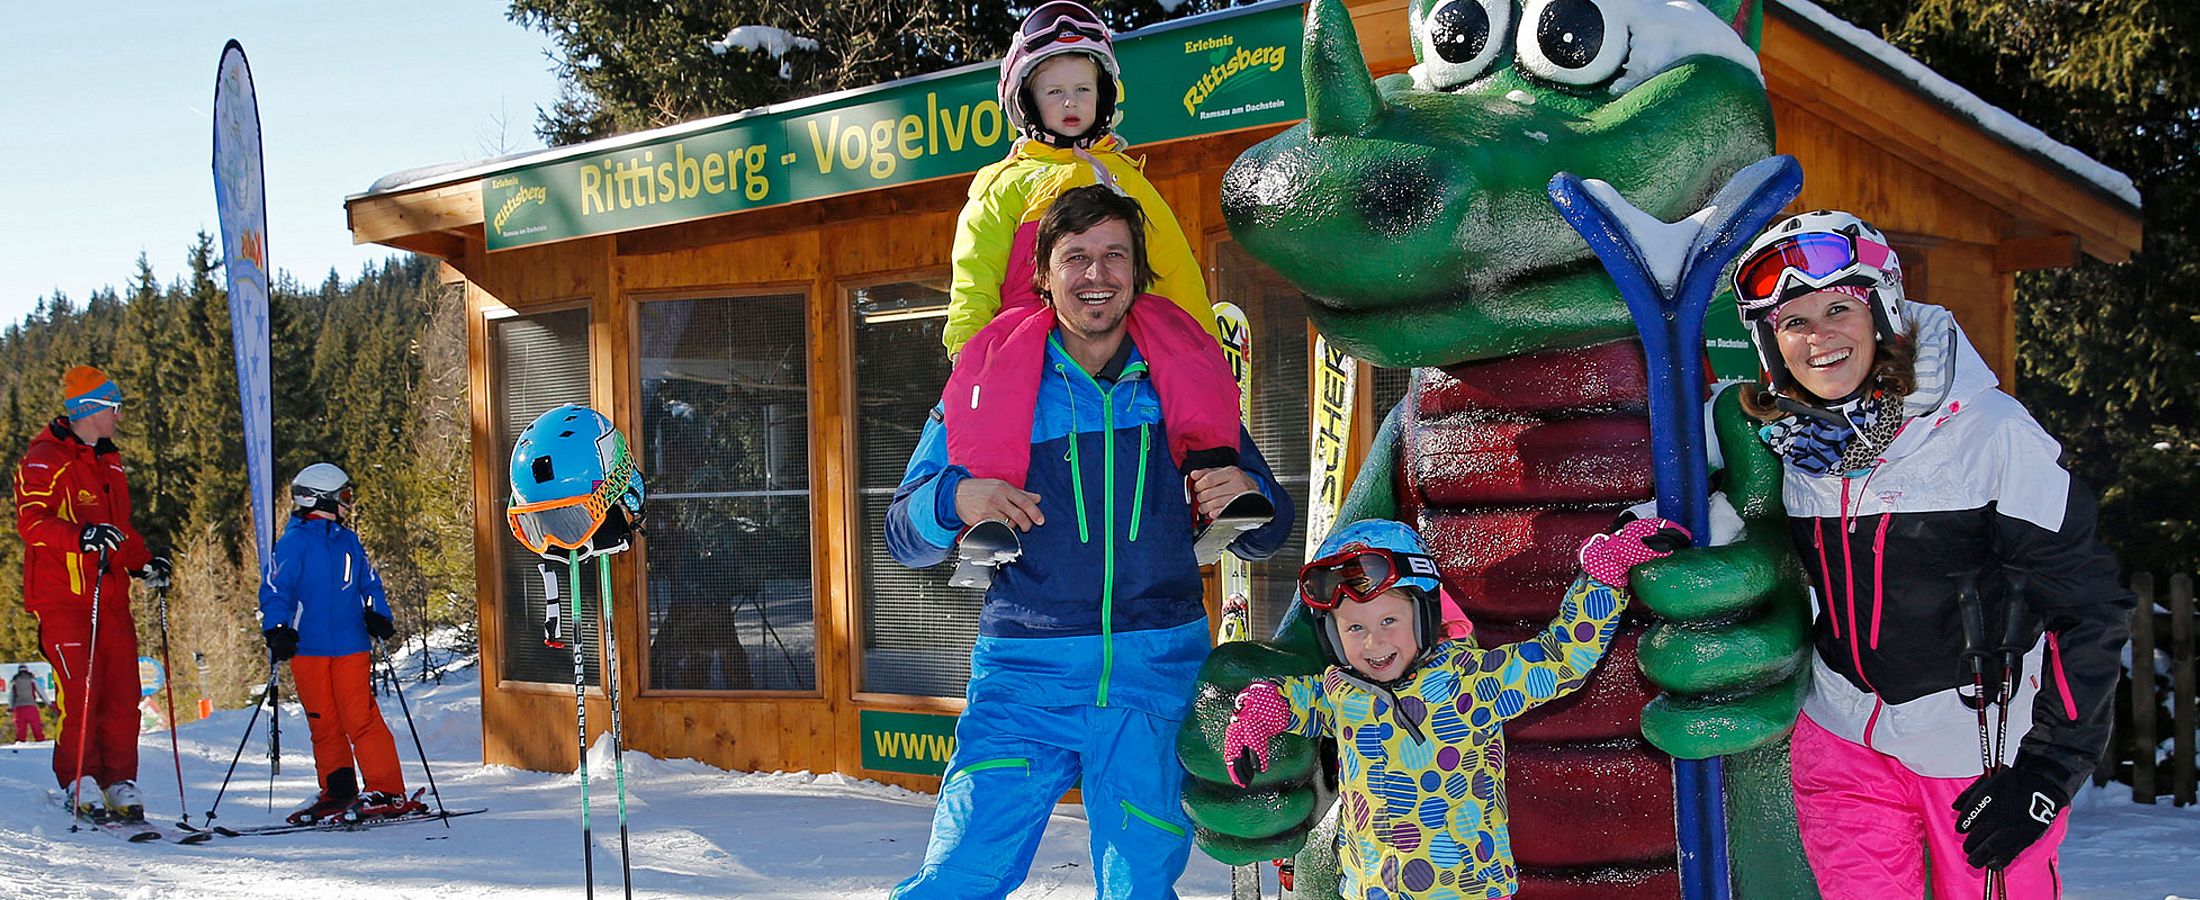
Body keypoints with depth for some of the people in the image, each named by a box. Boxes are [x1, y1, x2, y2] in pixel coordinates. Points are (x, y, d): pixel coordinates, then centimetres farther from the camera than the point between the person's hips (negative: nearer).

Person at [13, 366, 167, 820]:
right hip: (62, 598, -7)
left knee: (122, 690, 2)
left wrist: (143, 563, 18)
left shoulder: (109, 462, 20)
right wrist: (80, 536, -31)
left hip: (110, 595, 7)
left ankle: (119, 783, 8)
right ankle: (80, 783, 0)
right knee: (79, 689, -10)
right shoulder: (45, 460, -6)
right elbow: (31, 522, -17)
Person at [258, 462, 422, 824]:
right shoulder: (293, 543, -2)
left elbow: (369, 583, 18)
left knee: (360, 718, -7)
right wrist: (277, 630, -20)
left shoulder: (349, 541, 11)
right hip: (307, 649, -1)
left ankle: (388, 792, -6)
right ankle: (338, 793, 16)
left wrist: (377, 615, 1)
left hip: (351, 647, 1)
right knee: (323, 724, 5)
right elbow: (274, 591, -7)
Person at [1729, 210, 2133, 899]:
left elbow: (2090, 610, -12)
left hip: (1985, 750, -4)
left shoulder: (1990, 432, -15)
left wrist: (2046, 774, -14)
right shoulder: (1784, 442, 1)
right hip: (1844, 738, 4)